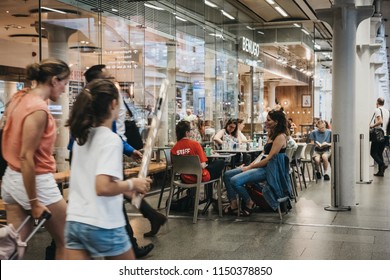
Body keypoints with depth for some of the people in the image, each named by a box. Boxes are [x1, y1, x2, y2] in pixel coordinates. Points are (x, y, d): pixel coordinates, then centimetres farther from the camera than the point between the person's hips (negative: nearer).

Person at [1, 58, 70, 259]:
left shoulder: (19, 98, 6)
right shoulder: (38, 109, -21)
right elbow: (26, 157, -23)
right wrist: (34, 202, -20)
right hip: (36, 182, -9)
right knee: (65, 243, 8)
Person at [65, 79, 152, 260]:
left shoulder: (82, 136, 10)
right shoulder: (111, 139, -15)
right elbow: (103, 187, -25)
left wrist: (123, 188, 18)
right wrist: (132, 184, -9)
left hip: (74, 220, 6)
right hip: (103, 225, -6)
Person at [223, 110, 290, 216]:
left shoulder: (280, 137, -14)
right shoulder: (272, 134, 16)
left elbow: (269, 159, -18)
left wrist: (250, 167, -12)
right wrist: (251, 164, 5)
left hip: (268, 169, -10)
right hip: (261, 166, 10)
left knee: (235, 181, -26)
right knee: (227, 175, 1)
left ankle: (249, 203, -2)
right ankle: (233, 205, -2)